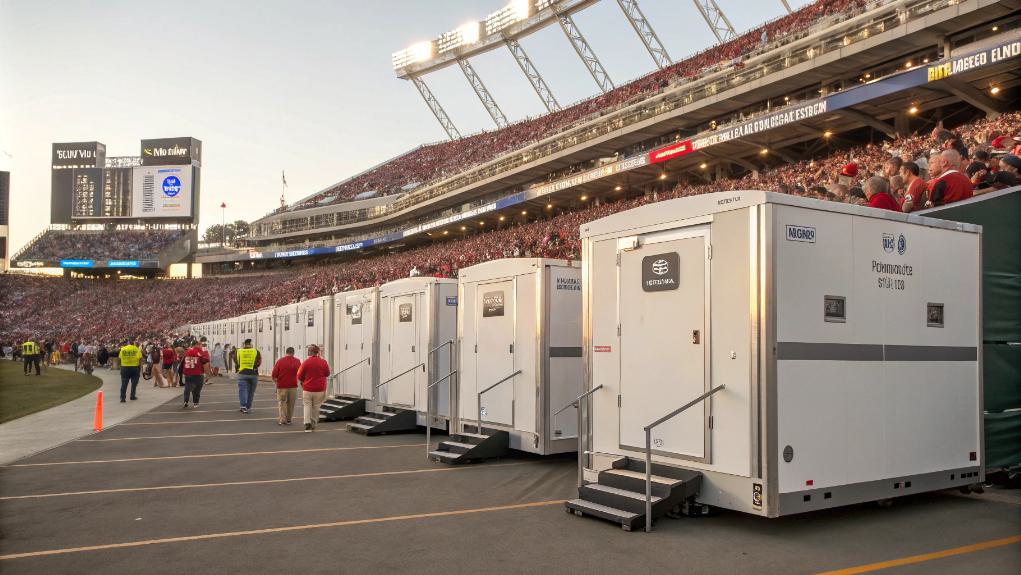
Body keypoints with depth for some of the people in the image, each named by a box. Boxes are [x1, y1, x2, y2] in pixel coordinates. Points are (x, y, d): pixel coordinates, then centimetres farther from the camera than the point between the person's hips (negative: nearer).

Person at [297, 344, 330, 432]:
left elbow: (300, 376, -3)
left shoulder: (305, 362, -11)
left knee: (307, 405, 9)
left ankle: (307, 423, -5)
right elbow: (327, 374, 8)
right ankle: (313, 425, 20)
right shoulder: (323, 362, -7)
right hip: (320, 389, 1)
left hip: (307, 389, -1)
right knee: (316, 407, 13)